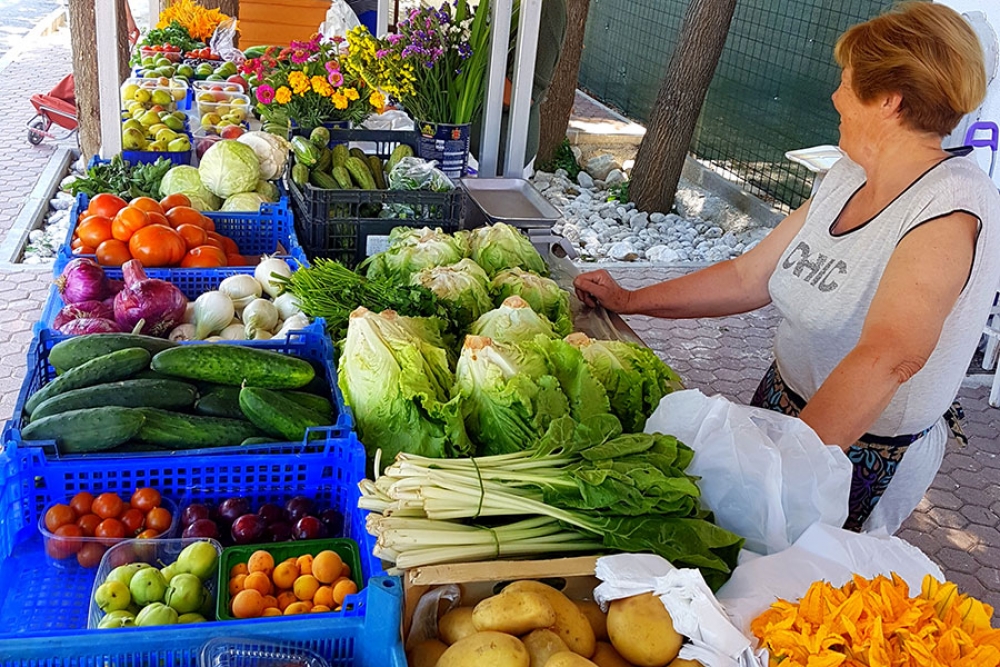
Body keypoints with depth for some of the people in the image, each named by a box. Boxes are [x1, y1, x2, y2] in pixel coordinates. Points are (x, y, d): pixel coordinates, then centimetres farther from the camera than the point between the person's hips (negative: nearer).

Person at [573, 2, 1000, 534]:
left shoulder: (949, 210, -25)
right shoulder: (849, 175, 1)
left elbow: (887, 358, -39)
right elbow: (750, 278, 5)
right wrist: (628, 301, 6)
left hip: (860, 460, -6)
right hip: (781, 402, 6)